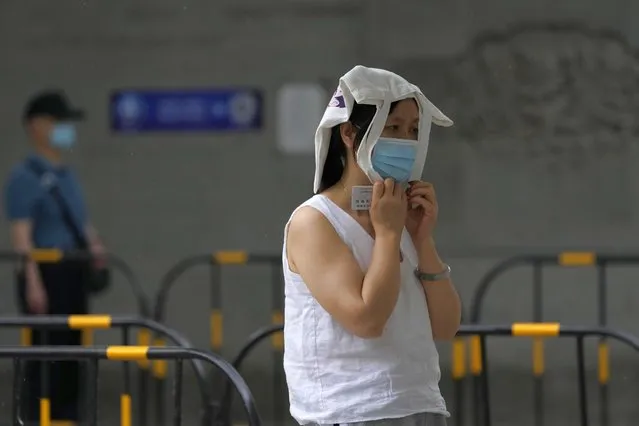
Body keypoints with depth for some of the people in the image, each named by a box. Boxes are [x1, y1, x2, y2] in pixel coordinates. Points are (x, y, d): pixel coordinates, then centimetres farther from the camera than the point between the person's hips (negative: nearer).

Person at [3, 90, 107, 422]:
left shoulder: (68, 177, 18)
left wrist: (94, 246, 4)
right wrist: (33, 282, -21)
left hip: (74, 273, 8)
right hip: (46, 273, -8)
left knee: (73, 349, 9)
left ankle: (68, 417, 15)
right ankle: (37, 420, -4)